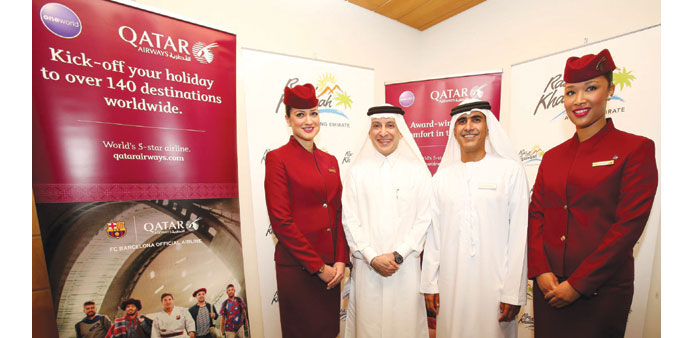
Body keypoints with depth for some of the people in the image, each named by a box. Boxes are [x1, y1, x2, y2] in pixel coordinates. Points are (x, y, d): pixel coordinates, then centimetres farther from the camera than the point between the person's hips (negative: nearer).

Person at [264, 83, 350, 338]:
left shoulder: (330, 161, 8)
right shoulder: (277, 158, -9)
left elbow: (339, 214, 8)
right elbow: (281, 221, -14)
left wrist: (340, 260, -2)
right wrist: (318, 266, -12)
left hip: (332, 267, 6)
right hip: (297, 268, -5)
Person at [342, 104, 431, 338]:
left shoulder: (418, 170, 0)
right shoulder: (357, 171, 0)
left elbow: (423, 219, -2)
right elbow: (350, 220, -2)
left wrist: (398, 255, -9)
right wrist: (373, 257, -8)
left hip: (405, 264, 0)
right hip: (367, 264, 1)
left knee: (404, 319, 11)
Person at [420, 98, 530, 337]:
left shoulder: (511, 170, -3)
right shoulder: (442, 177, 4)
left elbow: (518, 234, -5)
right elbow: (433, 234, 5)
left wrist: (513, 293, -6)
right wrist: (429, 284, 5)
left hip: (493, 282, -2)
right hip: (451, 282, 2)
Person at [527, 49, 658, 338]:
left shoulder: (636, 149, -6)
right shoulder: (552, 156, 5)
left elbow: (629, 224, -13)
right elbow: (535, 214, 3)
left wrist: (578, 284, -14)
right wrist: (540, 271, -8)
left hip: (601, 290, -3)